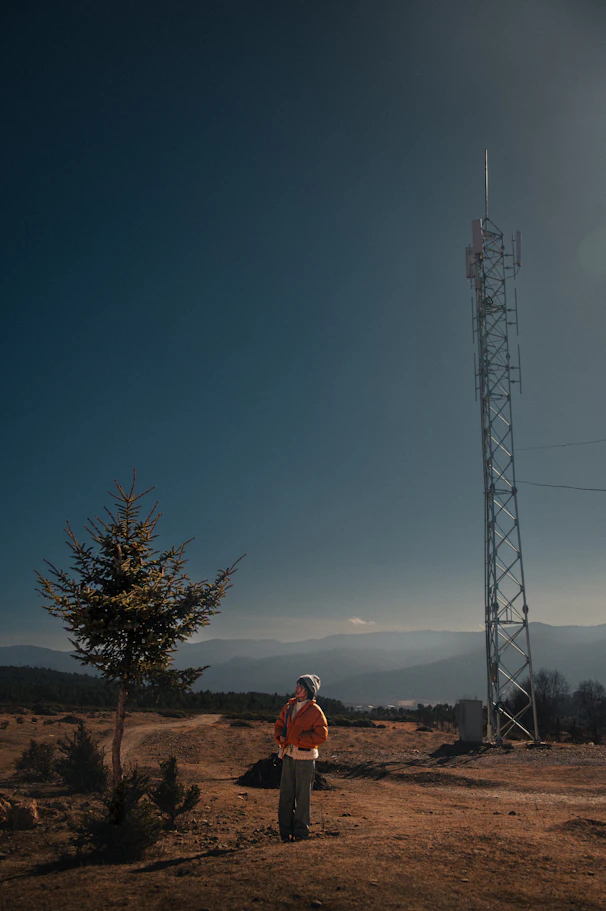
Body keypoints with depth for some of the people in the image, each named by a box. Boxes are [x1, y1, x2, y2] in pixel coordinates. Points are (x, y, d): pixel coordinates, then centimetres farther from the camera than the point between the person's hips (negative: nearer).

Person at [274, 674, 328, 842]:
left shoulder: (315, 711, -8)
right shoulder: (289, 707, 10)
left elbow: (321, 735, -12)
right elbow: (279, 725, 20)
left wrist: (298, 739, -15)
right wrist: (281, 738, -2)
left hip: (305, 757, -5)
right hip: (288, 755, 5)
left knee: (303, 795, 2)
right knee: (286, 793, 8)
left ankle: (301, 831, 14)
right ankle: (286, 830, 18)